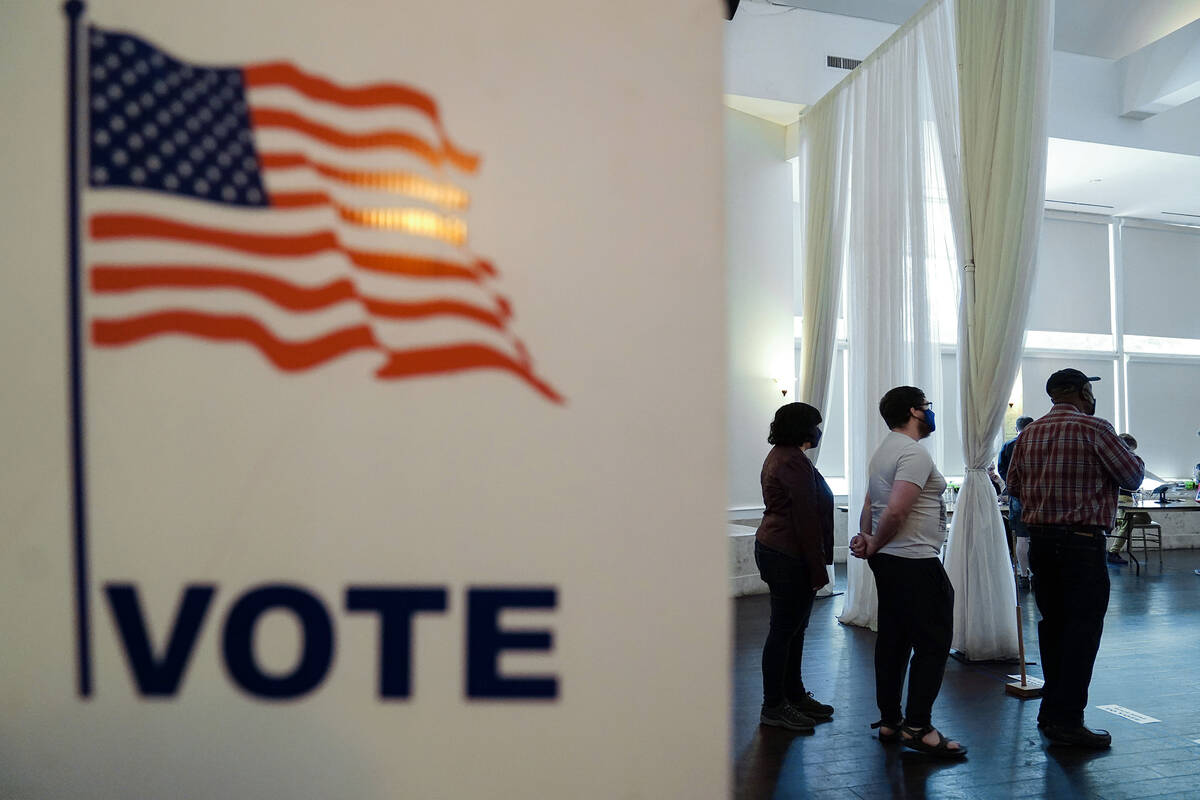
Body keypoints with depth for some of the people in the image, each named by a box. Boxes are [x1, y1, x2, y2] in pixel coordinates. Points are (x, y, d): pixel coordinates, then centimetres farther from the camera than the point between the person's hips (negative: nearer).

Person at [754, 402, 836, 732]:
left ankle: (794, 695, 29)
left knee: (794, 628, 17)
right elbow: (805, 519, -20)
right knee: (784, 630, -2)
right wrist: (818, 569, -17)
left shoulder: (779, 455, 16)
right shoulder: (794, 461, -17)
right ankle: (773, 707, 8)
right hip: (789, 557, -10)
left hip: (774, 551, 10)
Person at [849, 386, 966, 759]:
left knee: (893, 640, 13)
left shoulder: (884, 451, 17)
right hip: (915, 562, -10)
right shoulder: (914, 453, -15)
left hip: (887, 562, 10)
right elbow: (896, 511, -24)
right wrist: (874, 546, -11)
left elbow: (870, 505, 15)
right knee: (933, 643, -3)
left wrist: (867, 539, 0)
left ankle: (889, 721, 20)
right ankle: (918, 727, -1)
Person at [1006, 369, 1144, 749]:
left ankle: (1051, 710, 23)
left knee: (1052, 623, 15)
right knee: (1082, 628, -2)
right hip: (1082, 542, -6)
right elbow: (1133, 477, -4)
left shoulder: (1028, 434, 8)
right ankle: (1067, 720, -1)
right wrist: (1132, 455, 15)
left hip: (1040, 540, 7)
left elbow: (1014, 486, 14)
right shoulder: (1094, 428, -10)